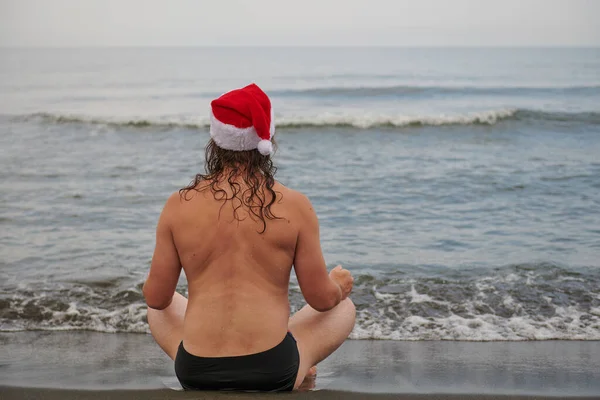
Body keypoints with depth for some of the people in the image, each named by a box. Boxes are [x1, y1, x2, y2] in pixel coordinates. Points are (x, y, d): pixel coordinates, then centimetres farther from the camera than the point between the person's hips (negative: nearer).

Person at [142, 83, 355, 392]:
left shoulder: (178, 205, -4)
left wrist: (151, 284, 29)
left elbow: (156, 298, 4)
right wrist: (338, 285, 22)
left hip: (196, 375, 1)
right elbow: (321, 299, -2)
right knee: (344, 307, 24)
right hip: (272, 374, -1)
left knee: (160, 308, 33)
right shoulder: (294, 205, -8)